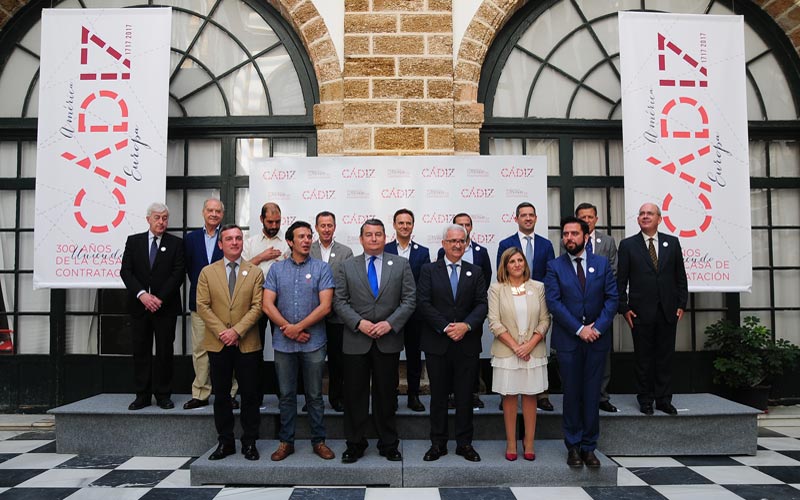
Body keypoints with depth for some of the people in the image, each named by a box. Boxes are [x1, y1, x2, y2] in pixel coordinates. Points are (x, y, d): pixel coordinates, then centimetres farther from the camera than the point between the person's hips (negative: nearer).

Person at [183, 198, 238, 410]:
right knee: (200, 350, 7)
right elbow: (189, 268, 14)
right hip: (200, 302, 3)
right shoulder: (191, 238, 10)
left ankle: (228, 394, 11)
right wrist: (199, 286, 6)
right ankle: (200, 394, 16)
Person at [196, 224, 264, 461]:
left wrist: (237, 331, -15)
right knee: (221, 395, 8)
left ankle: (249, 443, 14)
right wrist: (222, 332, -11)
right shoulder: (207, 272, 7)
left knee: (250, 395, 3)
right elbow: (202, 306, 0)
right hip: (217, 344, 1)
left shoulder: (255, 272, 4)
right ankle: (225, 442, 20)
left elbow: (257, 307, -4)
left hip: (247, 343, -1)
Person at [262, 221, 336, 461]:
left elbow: (325, 306, -8)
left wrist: (298, 327, -12)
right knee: (286, 395, 11)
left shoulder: (322, 268, 0)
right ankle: (286, 442, 23)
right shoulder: (276, 269, 6)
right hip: (283, 343, 2)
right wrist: (288, 329, -10)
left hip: (314, 342, -1)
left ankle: (318, 441, 20)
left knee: (315, 395, 8)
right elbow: (267, 305, -1)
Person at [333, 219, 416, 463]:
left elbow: (409, 299, 0)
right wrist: (359, 323, -13)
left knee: (386, 394, 9)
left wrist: (390, 323, -13)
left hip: (389, 340, 0)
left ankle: (388, 444, 23)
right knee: (355, 394, 7)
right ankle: (355, 444, 21)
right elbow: (339, 301, 1)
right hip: (356, 341, 0)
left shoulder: (401, 265, 4)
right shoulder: (347, 267, 5)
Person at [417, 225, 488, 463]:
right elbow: (423, 303, -6)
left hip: (467, 344, 1)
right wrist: (445, 327, -14)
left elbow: (482, 305, 1)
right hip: (437, 344, -1)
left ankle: (464, 443, 20)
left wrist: (466, 325, -16)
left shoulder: (475, 272, 9)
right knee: (438, 396, 8)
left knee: (465, 396, 8)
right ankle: (438, 443, 19)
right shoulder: (429, 270, 3)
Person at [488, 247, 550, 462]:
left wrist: (529, 345, -10)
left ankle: (529, 442, 16)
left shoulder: (538, 287, 4)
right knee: (509, 397, 5)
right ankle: (511, 443, 14)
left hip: (533, 351, 1)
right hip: (507, 352, -1)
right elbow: (494, 322, -5)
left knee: (530, 396, 7)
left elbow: (545, 320, 2)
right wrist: (515, 347, -12)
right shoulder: (496, 289, 0)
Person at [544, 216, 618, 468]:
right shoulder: (555, 267, 0)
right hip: (568, 340, -1)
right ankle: (573, 446, 17)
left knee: (592, 395, 7)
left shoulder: (602, 263, 6)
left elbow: (612, 297, 1)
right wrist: (579, 329, -14)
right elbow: (553, 302, -8)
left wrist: (598, 327, -11)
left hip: (597, 338, 2)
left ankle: (589, 447, 17)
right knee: (572, 395, 6)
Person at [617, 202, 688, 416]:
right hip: (641, 311, -2)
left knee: (665, 356, 8)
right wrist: (624, 308, -5)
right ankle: (645, 400, 17)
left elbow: (680, 276, 9)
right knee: (643, 358, 6)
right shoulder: (628, 245, 1)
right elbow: (621, 280, 0)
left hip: (668, 310, 2)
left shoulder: (672, 242, 7)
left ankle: (664, 399, 19)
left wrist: (681, 304, 3)